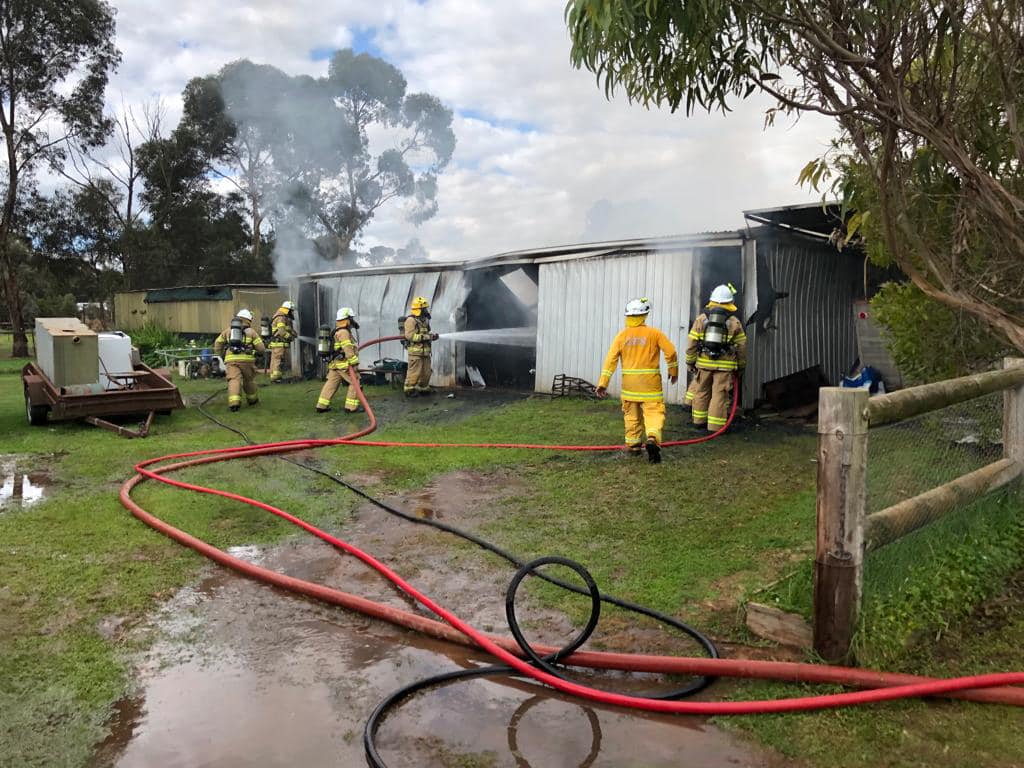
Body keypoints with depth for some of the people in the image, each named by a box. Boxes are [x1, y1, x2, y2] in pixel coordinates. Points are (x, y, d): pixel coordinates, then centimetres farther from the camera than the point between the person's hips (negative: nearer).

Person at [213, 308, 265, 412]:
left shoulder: (228, 330, 22)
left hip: (230, 360, 1)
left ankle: (234, 403, -30)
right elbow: (261, 348, 7)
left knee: (234, 380, -11)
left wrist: (219, 357, 30)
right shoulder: (251, 331, 14)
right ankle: (252, 399, 37)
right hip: (246, 359, -1)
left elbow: (217, 344, 20)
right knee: (249, 380, 19)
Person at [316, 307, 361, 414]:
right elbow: (348, 350, -20)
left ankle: (321, 406, 16)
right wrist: (354, 363, -21)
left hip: (334, 364, 10)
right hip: (344, 364, -10)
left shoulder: (337, 332, 20)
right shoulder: (344, 332, -13)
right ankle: (351, 407, -2)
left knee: (331, 384, 12)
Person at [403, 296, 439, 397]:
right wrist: (426, 336, -21)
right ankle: (409, 390, 3)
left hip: (425, 350, 9)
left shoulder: (424, 320, 15)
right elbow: (410, 335, -20)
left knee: (426, 372, 13)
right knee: (414, 372, -6)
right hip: (415, 351, -8)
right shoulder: (411, 320, -12)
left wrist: (432, 335, 1)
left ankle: (423, 388, 25)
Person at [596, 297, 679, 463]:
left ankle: (633, 445, 23)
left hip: (629, 383, 3)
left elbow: (611, 359, -3)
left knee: (632, 415, 17)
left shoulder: (622, 335, 2)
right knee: (654, 412, -2)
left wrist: (603, 383, -2)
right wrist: (673, 371, 12)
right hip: (650, 383, -3)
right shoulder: (654, 333, -4)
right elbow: (670, 351, -5)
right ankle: (653, 438, -26)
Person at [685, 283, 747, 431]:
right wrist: (740, 366, 15)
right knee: (720, 395, 3)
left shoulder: (701, 319, 5)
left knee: (701, 391, 15)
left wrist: (690, 362, 10)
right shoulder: (735, 322, 3)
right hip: (725, 365, -1)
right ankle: (715, 426, 5)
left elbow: (691, 343, 2)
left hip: (703, 363, 2)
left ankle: (700, 420, 26)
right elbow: (741, 347, 5)